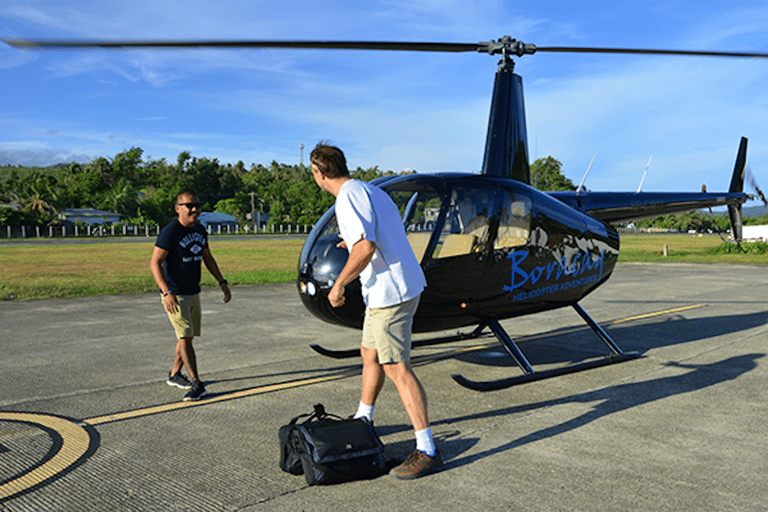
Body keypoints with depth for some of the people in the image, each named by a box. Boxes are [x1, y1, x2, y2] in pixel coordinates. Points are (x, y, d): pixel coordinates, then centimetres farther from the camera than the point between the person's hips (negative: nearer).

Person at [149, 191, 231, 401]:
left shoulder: (200, 231, 7)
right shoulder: (169, 233, -16)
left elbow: (208, 258, 18)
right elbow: (154, 263, -18)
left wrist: (222, 282, 10)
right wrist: (167, 292, -29)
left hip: (193, 293, 8)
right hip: (174, 295, -8)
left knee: (188, 336, 15)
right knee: (185, 338, -11)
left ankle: (174, 375, 31)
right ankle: (197, 384, -11)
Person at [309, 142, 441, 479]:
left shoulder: (348, 198, -14)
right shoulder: (371, 190, 16)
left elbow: (366, 247, -27)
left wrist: (338, 285, -16)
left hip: (389, 291, -10)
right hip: (402, 286, 10)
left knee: (396, 368, -8)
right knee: (370, 354, 22)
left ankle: (427, 450, -4)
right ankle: (363, 419, 40)